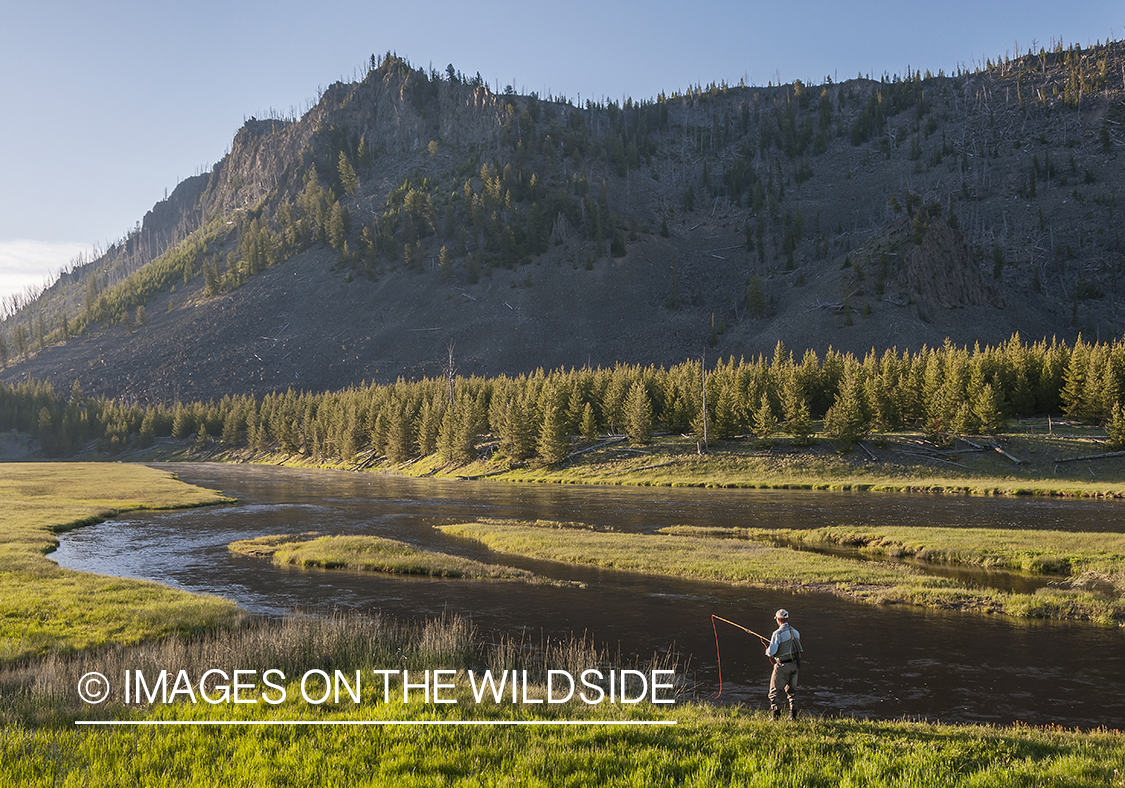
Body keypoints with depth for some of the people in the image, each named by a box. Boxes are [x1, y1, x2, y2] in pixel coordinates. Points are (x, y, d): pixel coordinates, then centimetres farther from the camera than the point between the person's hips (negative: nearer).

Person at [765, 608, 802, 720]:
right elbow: (797, 648, 14)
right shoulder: (795, 632, 3)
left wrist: (767, 651, 4)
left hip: (782, 666, -6)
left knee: (775, 691, 3)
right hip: (794, 664, 6)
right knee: (791, 689, 18)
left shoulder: (778, 634, -17)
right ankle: (793, 715, 19)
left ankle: (776, 716, -1)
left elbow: (771, 652, -19)